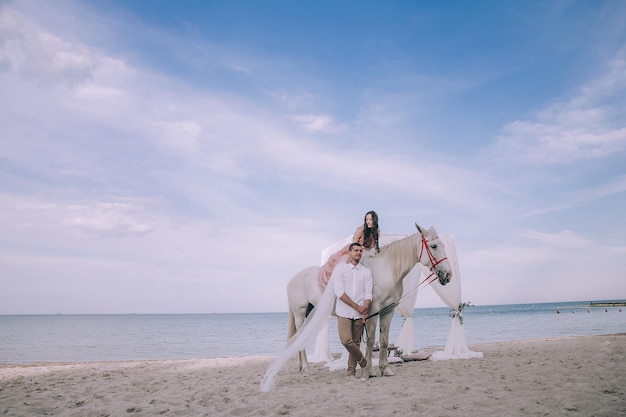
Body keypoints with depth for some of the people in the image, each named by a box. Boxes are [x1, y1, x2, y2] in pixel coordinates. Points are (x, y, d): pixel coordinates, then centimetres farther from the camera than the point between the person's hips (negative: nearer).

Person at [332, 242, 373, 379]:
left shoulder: (366, 272, 9)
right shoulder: (340, 269, -1)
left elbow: (368, 294, 4)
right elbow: (339, 292, -10)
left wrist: (364, 311, -13)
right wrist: (357, 307, -13)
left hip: (359, 314, 3)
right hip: (344, 312, -3)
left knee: (356, 342, 6)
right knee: (346, 340, -14)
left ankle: (351, 371, 18)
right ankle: (363, 362, 9)